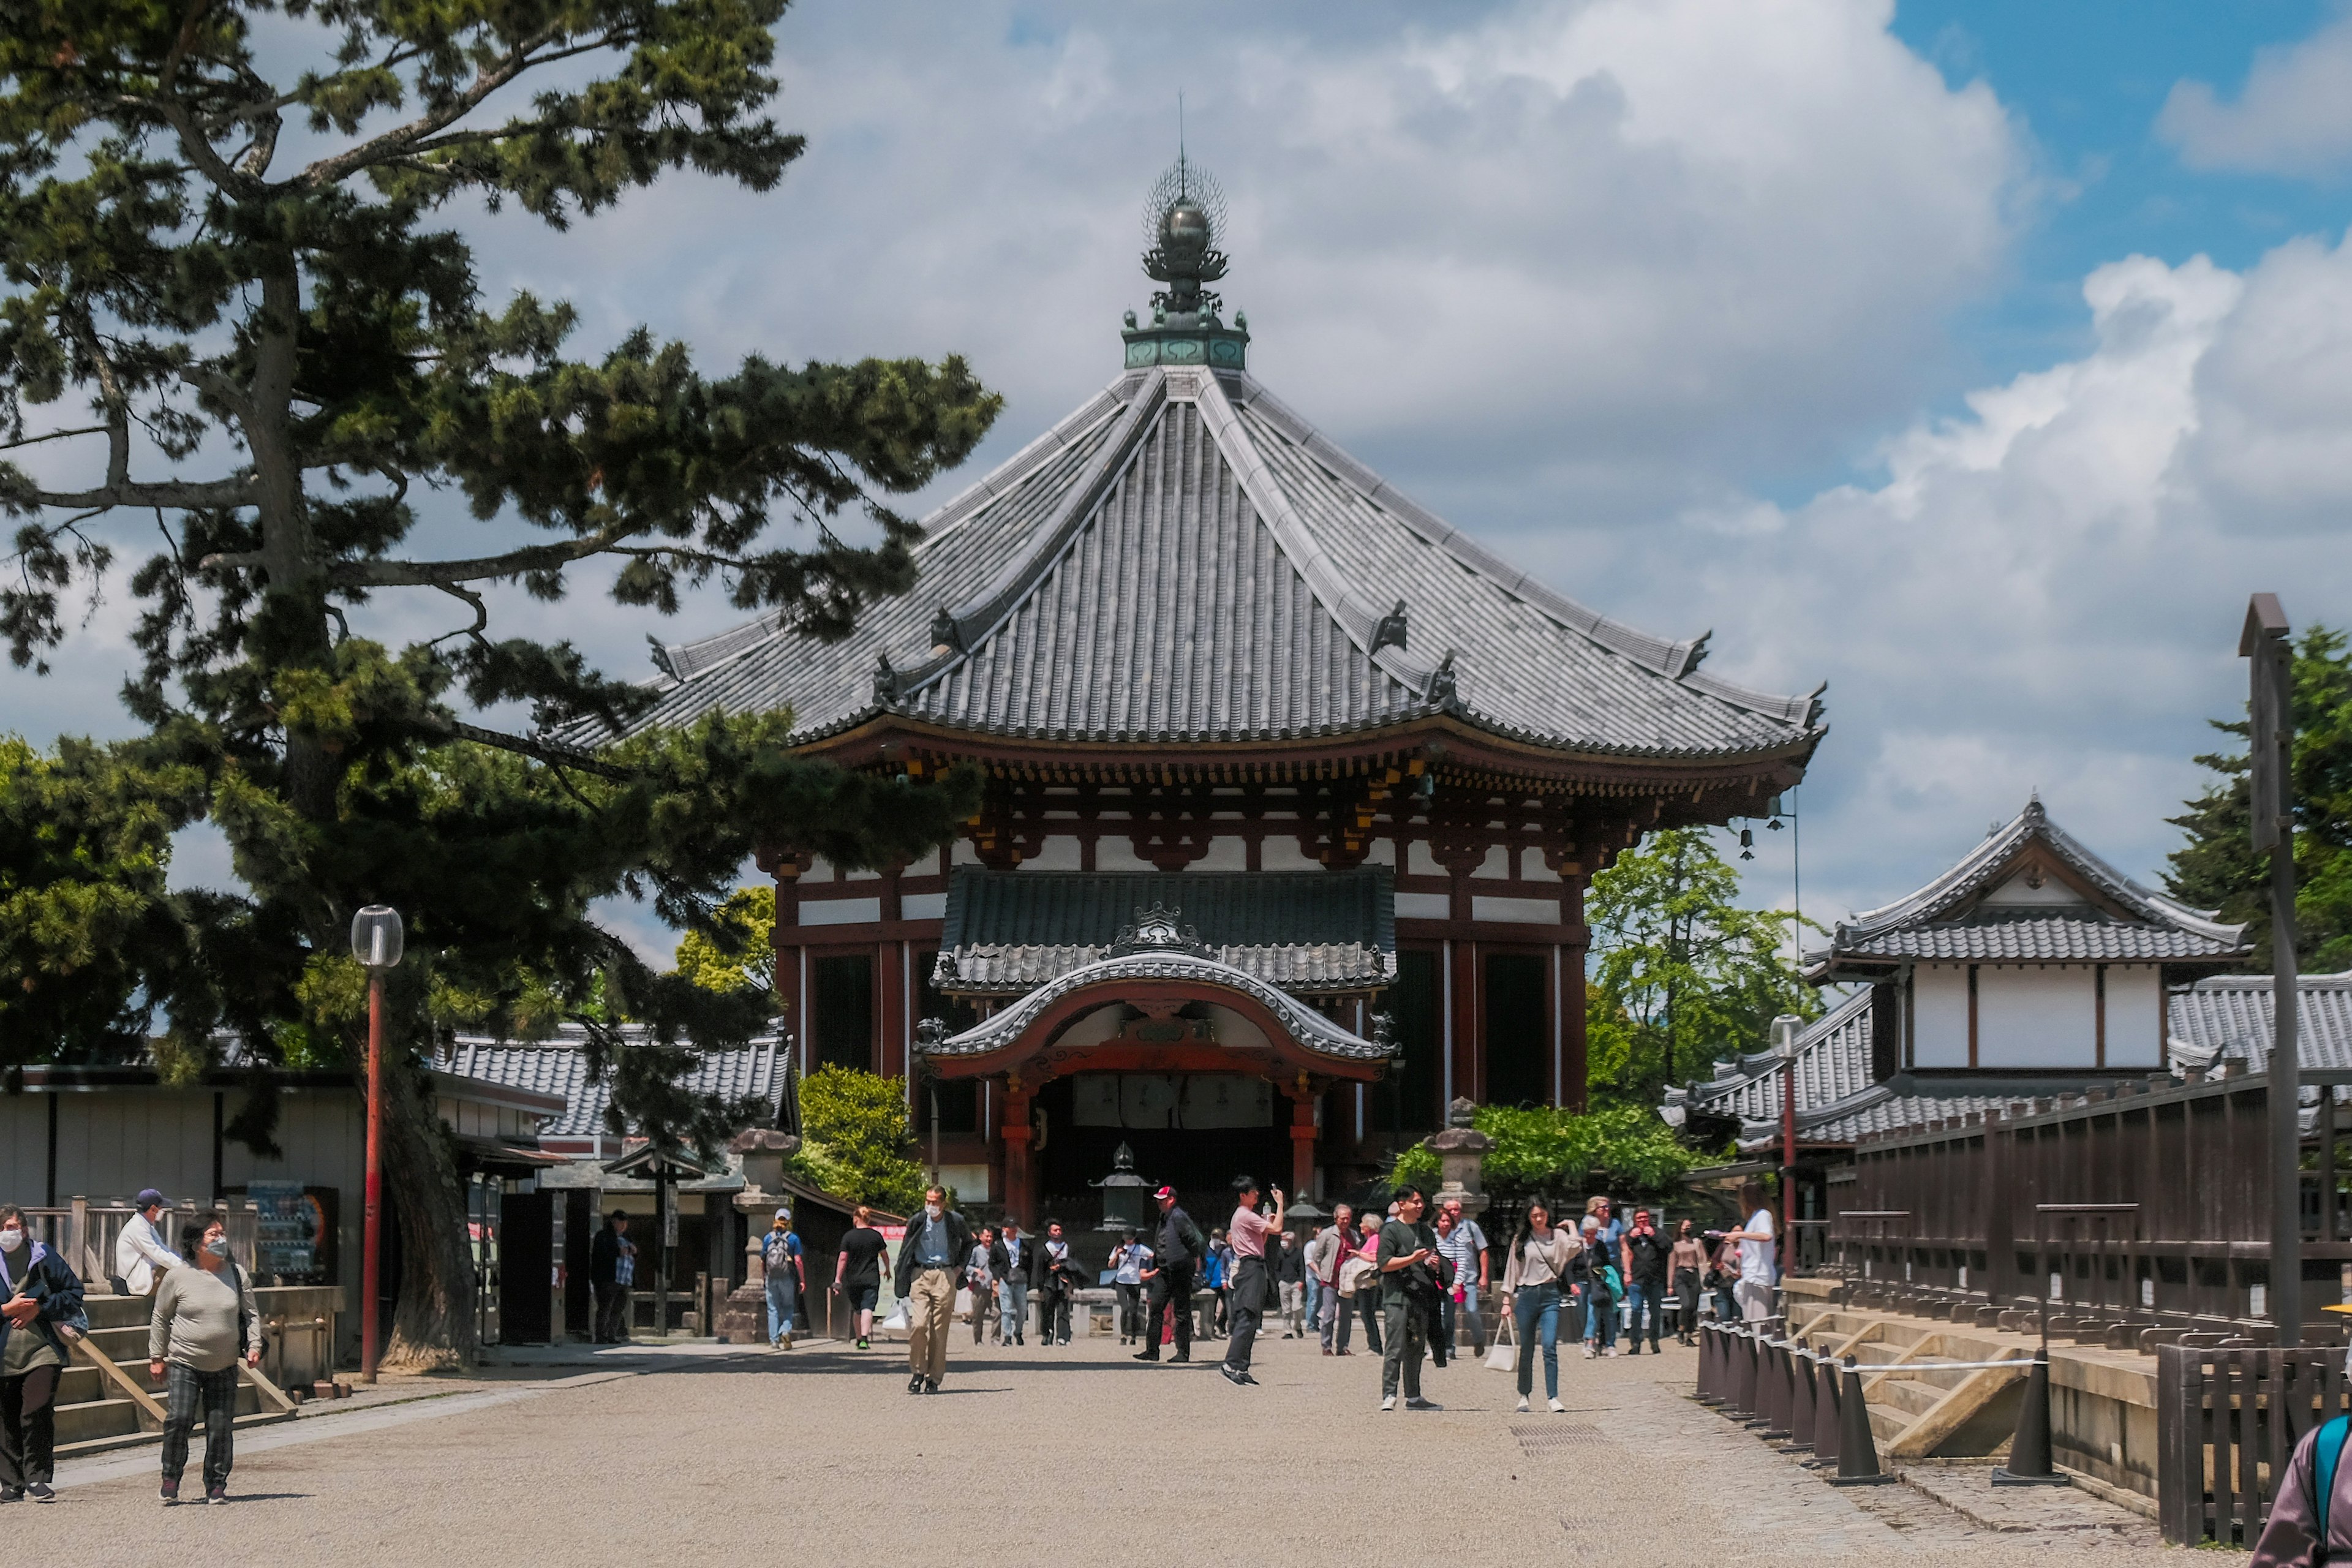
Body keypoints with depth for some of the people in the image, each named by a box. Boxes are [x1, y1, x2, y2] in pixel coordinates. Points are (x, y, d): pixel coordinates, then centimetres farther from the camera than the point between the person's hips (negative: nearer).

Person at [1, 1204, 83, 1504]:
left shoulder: (45, 1258, 3)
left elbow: (74, 1291, 6)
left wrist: (39, 1309, -6)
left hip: (42, 1350, -2)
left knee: (38, 1412, -13)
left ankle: (38, 1478, -2)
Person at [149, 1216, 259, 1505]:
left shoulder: (237, 1276, 5)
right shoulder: (177, 1277, -2)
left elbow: (251, 1315, 13)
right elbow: (160, 1318, 7)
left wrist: (254, 1345, -1)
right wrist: (157, 1356, 6)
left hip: (224, 1368, 2)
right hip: (185, 1364, -2)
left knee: (221, 1427, 1)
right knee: (178, 1420, -14)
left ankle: (216, 1485, 13)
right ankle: (171, 1477, 3)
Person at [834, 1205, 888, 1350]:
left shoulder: (849, 1236, -4)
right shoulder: (876, 1236, 0)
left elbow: (842, 1259, -6)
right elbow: (884, 1255, 12)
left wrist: (838, 1279, -3)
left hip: (852, 1280, 1)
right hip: (871, 1279, -1)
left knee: (856, 1310, 17)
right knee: (867, 1309, -9)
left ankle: (859, 1339, 26)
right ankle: (864, 1339, -24)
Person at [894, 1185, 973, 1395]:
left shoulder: (955, 1222, 2)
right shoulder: (917, 1222, 1)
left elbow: (968, 1242, 23)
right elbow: (905, 1252, 10)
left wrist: (959, 1266, 12)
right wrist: (900, 1283, 6)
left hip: (945, 1276, 0)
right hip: (920, 1275, 0)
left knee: (939, 1330, -2)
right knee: (918, 1324, -15)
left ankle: (934, 1379, 6)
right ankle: (917, 1371, 1)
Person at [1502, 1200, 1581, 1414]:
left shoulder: (1558, 1236, 6)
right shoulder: (1521, 1240, 8)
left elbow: (1576, 1248, -15)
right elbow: (1511, 1270, 11)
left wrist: (1570, 1226, 0)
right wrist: (1507, 1300, 7)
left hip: (1550, 1295, -1)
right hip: (1526, 1295, 1)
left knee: (1550, 1347, -11)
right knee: (1526, 1350, 7)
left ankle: (1553, 1397, -12)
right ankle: (1524, 1395, 19)